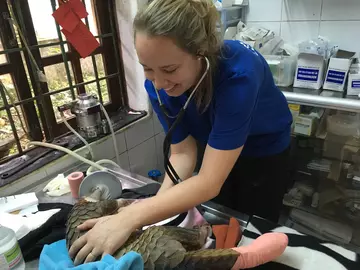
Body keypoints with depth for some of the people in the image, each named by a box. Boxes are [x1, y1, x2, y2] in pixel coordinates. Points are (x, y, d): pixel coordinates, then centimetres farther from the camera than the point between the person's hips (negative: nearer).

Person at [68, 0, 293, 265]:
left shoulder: (238, 72, -41)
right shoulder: (159, 84, -26)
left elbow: (210, 182, -43)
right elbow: (182, 152, -19)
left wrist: (130, 218, -49)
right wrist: (157, 205, -34)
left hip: (264, 150, -3)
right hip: (216, 147, 4)